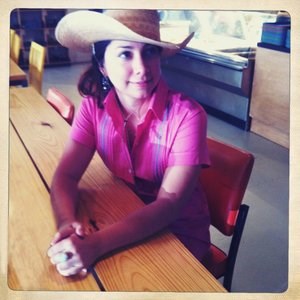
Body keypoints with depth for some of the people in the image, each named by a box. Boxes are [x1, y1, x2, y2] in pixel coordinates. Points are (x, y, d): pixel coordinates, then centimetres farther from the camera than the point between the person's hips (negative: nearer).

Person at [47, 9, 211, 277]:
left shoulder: (187, 115, -24)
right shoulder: (94, 106, -11)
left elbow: (169, 204, -27)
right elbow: (67, 174, -13)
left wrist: (98, 244, -39)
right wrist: (66, 223, -34)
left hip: (179, 232, -3)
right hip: (127, 220, 3)